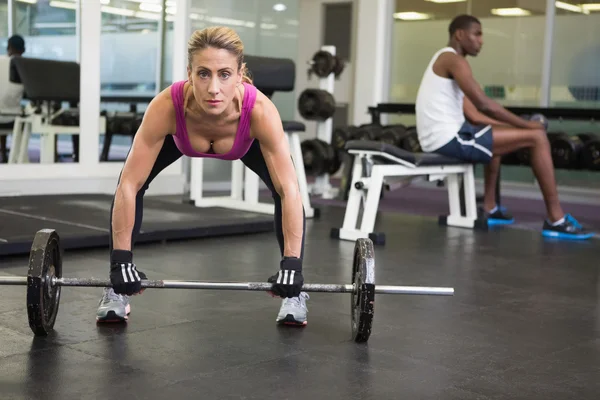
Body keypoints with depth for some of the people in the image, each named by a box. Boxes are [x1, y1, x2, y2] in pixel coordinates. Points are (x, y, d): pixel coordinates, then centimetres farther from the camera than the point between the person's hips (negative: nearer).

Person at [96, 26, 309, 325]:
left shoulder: (260, 111, -44)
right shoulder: (166, 106, -44)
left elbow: (290, 192, -40)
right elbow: (129, 186, -37)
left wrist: (291, 264, -44)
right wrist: (121, 260, -37)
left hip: (247, 141, 0)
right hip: (181, 136, 1)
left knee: (285, 188, -20)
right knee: (131, 182, -16)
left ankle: (294, 294, -3)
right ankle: (116, 291, 1)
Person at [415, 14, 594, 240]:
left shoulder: (447, 62, 22)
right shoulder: (453, 59, -9)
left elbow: (473, 115, 20)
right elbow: (483, 104, -18)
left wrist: (514, 126, 13)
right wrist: (525, 124, -7)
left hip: (443, 138, 11)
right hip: (448, 139, -11)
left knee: (495, 136, 38)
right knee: (537, 137, -8)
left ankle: (489, 209, 34)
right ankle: (556, 220, -3)